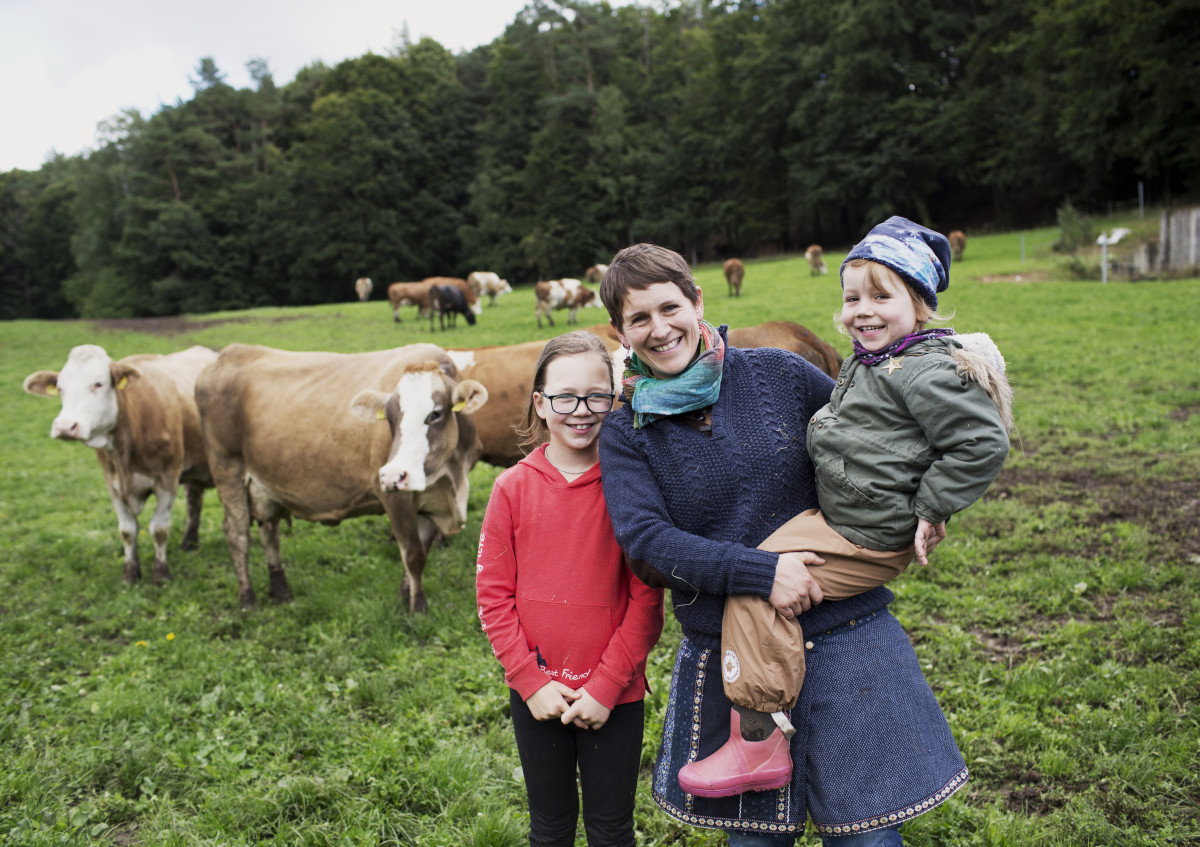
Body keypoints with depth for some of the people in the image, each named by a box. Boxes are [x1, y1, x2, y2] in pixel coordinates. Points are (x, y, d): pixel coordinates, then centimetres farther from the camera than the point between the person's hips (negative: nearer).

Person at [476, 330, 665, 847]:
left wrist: (606, 686, -12)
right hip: (537, 695, 2)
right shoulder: (514, 487, -5)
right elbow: (493, 594, -2)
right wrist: (530, 679, -8)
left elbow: (646, 598, -9)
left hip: (615, 695, -1)